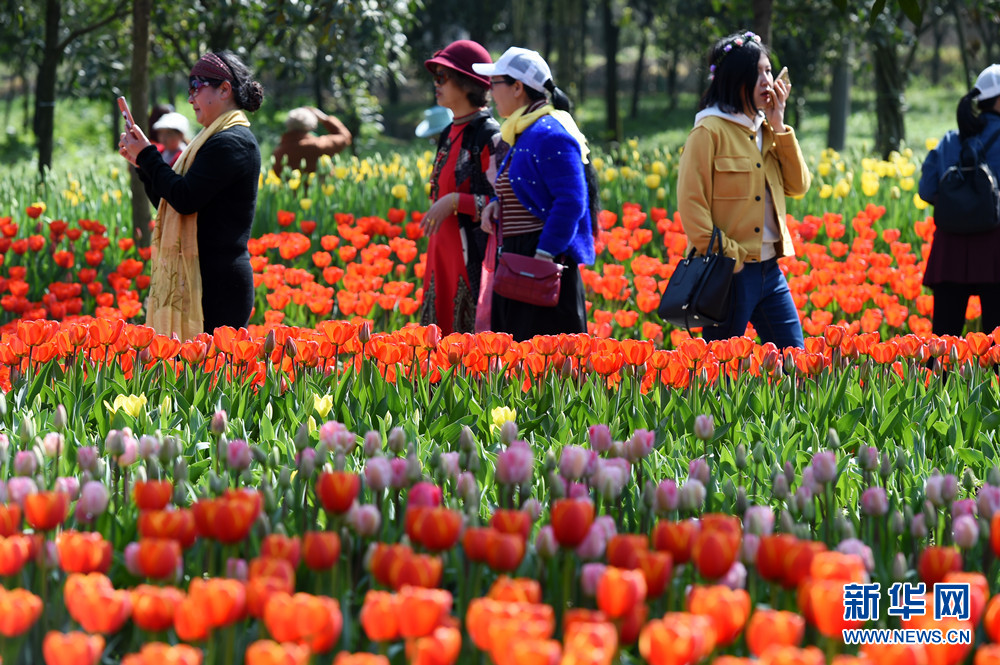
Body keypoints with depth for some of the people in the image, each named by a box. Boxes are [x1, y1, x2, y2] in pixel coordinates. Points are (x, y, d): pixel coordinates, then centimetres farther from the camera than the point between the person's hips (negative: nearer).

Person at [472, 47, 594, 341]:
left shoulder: (550, 135, -14)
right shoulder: (521, 135, 17)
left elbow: (571, 203, -19)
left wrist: (544, 256, -23)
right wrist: (495, 205, 8)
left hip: (546, 263, -10)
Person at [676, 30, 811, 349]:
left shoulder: (766, 130, 13)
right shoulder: (710, 131, -10)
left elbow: (798, 186, 7)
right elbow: (691, 202, -14)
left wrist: (779, 128, 0)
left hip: (769, 271, 7)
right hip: (729, 273, -7)